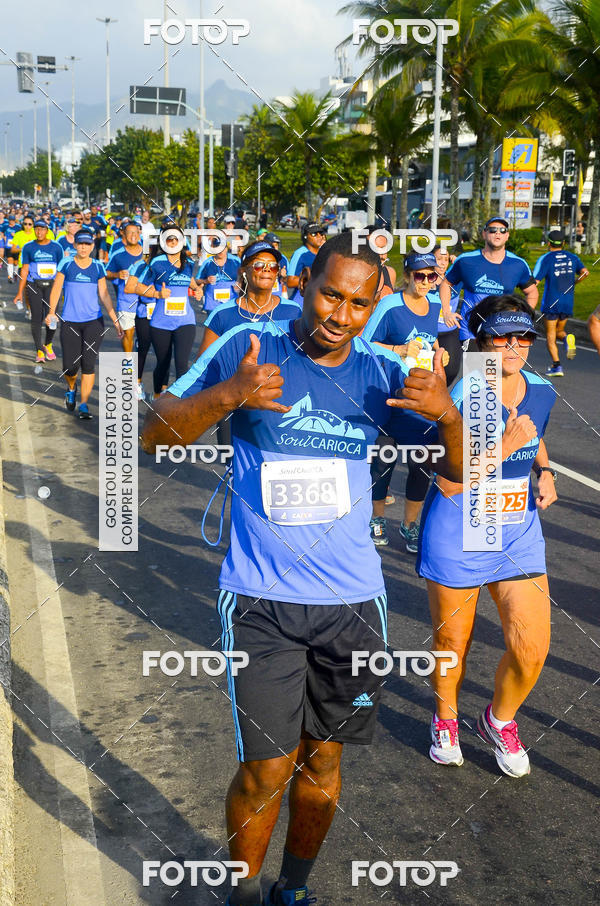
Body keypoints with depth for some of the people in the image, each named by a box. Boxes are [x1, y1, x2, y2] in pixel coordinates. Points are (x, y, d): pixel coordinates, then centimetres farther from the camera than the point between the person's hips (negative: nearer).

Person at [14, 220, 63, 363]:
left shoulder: (56, 247, 3)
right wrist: (20, 292, 3)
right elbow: (25, 270, 6)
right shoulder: (28, 247, 4)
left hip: (51, 285, 0)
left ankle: (48, 345, 19)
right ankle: (39, 351, 6)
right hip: (34, 286, 0)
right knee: (36, 318, -1)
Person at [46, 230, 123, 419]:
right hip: (69, 322, -1)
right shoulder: (66, 264, 1)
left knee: (88, 364, -7)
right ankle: (71, 388, 31)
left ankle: (84, 405, 1)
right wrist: (51, 312, -12)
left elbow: (104, 295, 10)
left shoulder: (98, 267, 6)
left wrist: (115, 320, 6)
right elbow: (56, 289, 2)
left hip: (94, 322, 1)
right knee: (70, 366, -3)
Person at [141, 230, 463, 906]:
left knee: (323, 757, 14)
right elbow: (153, 436, -7)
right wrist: (226, 395, -25)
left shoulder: (381, 373, 1)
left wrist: (448, 415, -18)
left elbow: (457, 470, 4)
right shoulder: (249, 348, -6)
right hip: (261, 602, -3)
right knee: (267, 768, -1)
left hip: (354, 601, 3)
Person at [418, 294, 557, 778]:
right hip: (457, 539, -4)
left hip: (519, 536, 4)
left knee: (532, 649, -3)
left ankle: (501, 720, 28)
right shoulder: (463, 398, -18)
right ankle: (446, 719, 42)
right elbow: (449, 484, -21)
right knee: (452, 641, 12)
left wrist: (545, 471, 3)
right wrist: (504, 446, -28)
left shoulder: (542, 391, 0)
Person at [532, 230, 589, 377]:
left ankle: (556, 366, -9)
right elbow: (585, 272, -2)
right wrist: (573, 282, 13)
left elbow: (534, 282, -12)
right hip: (568, 303, 4)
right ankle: (568, 339, -15)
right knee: (559, 330, 20)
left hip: (551, 303, -4)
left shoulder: (545, 259, -6)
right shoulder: (572, 257, 8)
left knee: (550, 335, 4)